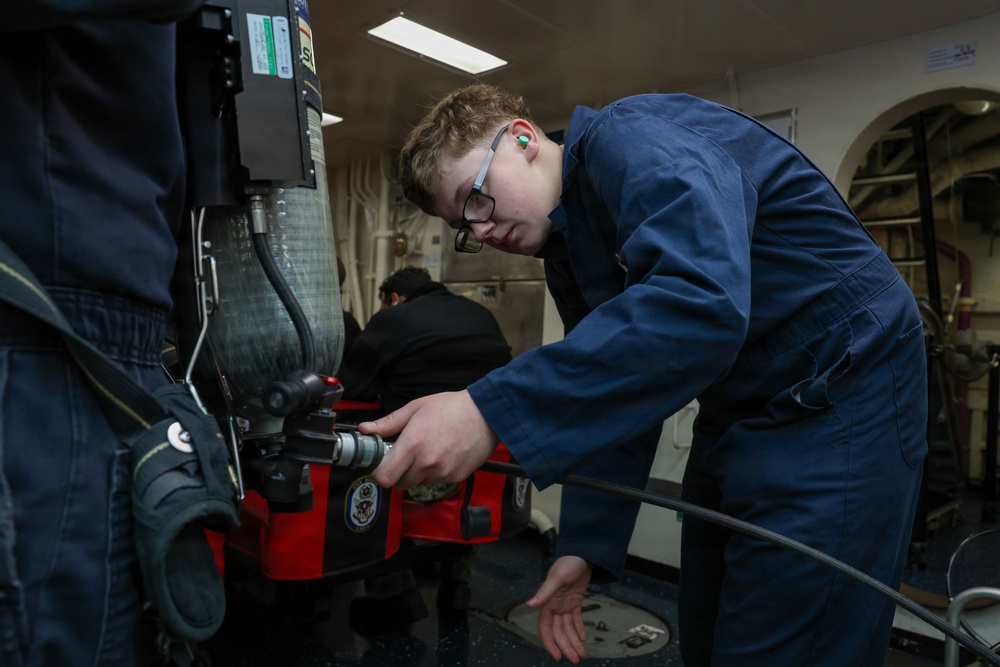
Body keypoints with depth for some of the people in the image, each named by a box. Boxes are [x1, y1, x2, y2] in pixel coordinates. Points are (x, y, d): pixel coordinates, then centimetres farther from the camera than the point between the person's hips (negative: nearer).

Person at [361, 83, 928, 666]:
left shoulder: (636, 138, -19)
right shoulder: (570, 258, 8)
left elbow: (701, 305, -36)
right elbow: (613, 399, 11)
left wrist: (490, 412, -39)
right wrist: (586, 547, 7)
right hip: (737, 419, 9)